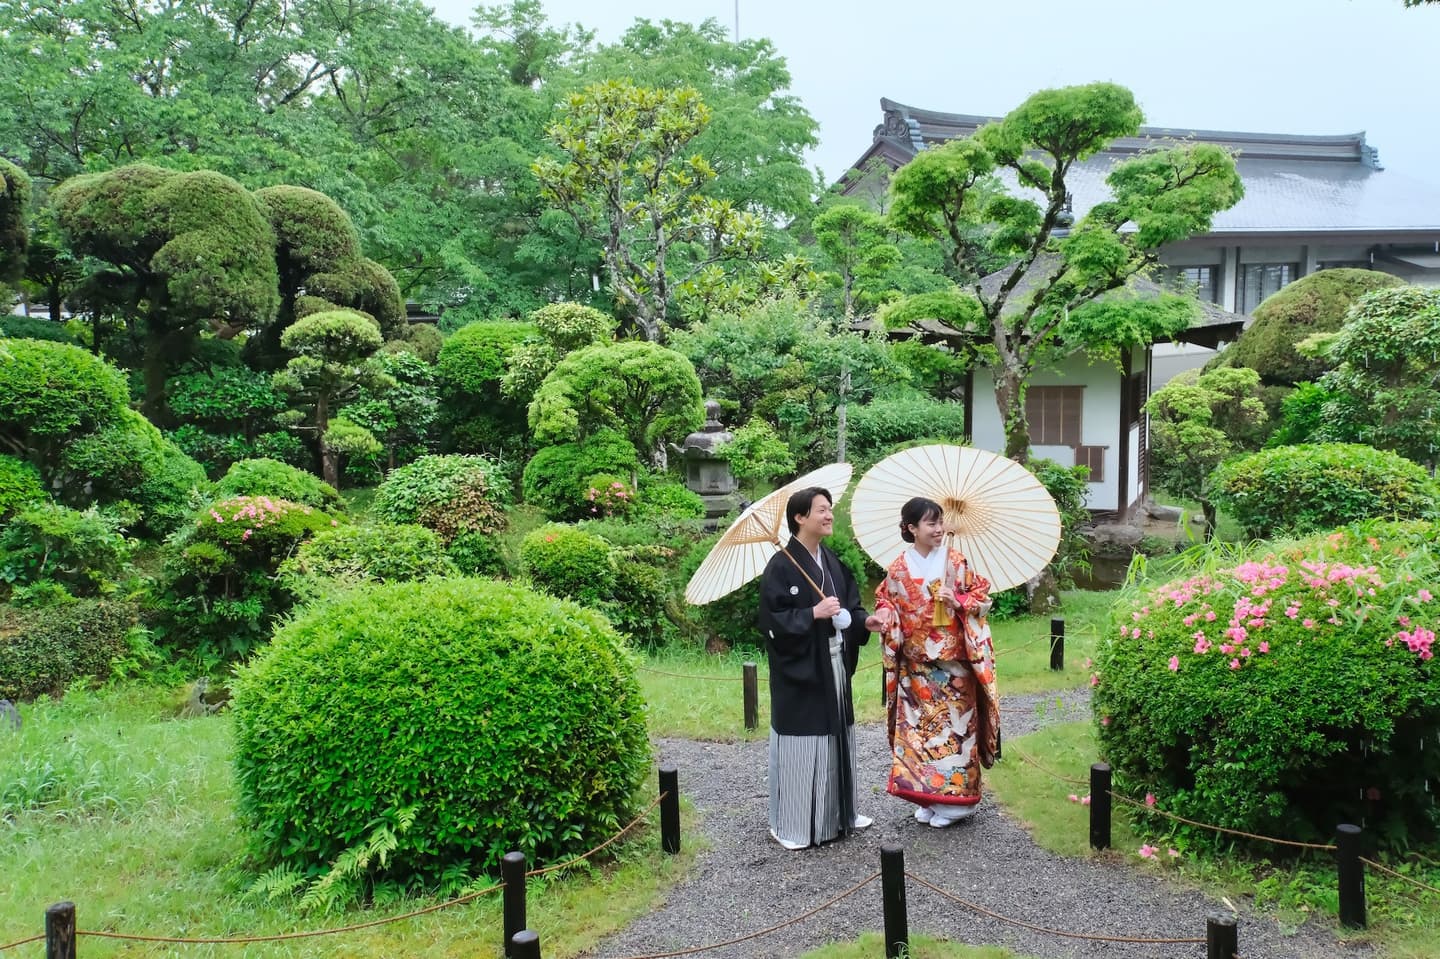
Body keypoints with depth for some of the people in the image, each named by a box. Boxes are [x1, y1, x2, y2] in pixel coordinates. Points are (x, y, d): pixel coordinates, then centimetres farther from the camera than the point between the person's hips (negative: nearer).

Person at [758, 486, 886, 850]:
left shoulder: (832, 562, 9)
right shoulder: (781, 566, -14)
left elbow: (850, 604, 15)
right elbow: (772, 619, -18)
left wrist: (864, 620, -5)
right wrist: (813, 614, -24)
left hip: (834, 666, 8)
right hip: (800, 671, -8)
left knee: (835, 738, 16)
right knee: (801, 743, -1)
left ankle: (839, 813, 30)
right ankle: (791, 824, 12)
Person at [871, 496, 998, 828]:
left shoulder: (955, 562, -5)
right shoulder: (898, 569, -1)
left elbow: (981, 596, 1)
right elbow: (885, 600, 10)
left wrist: (958, 602, -17)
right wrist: (884, 615, -11)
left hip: (952, 666, -2)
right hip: (915, 668, 2)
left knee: (953, 727, 1)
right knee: (917, 729, 6)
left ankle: (953, 800, 13)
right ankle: (926, 798, 20)